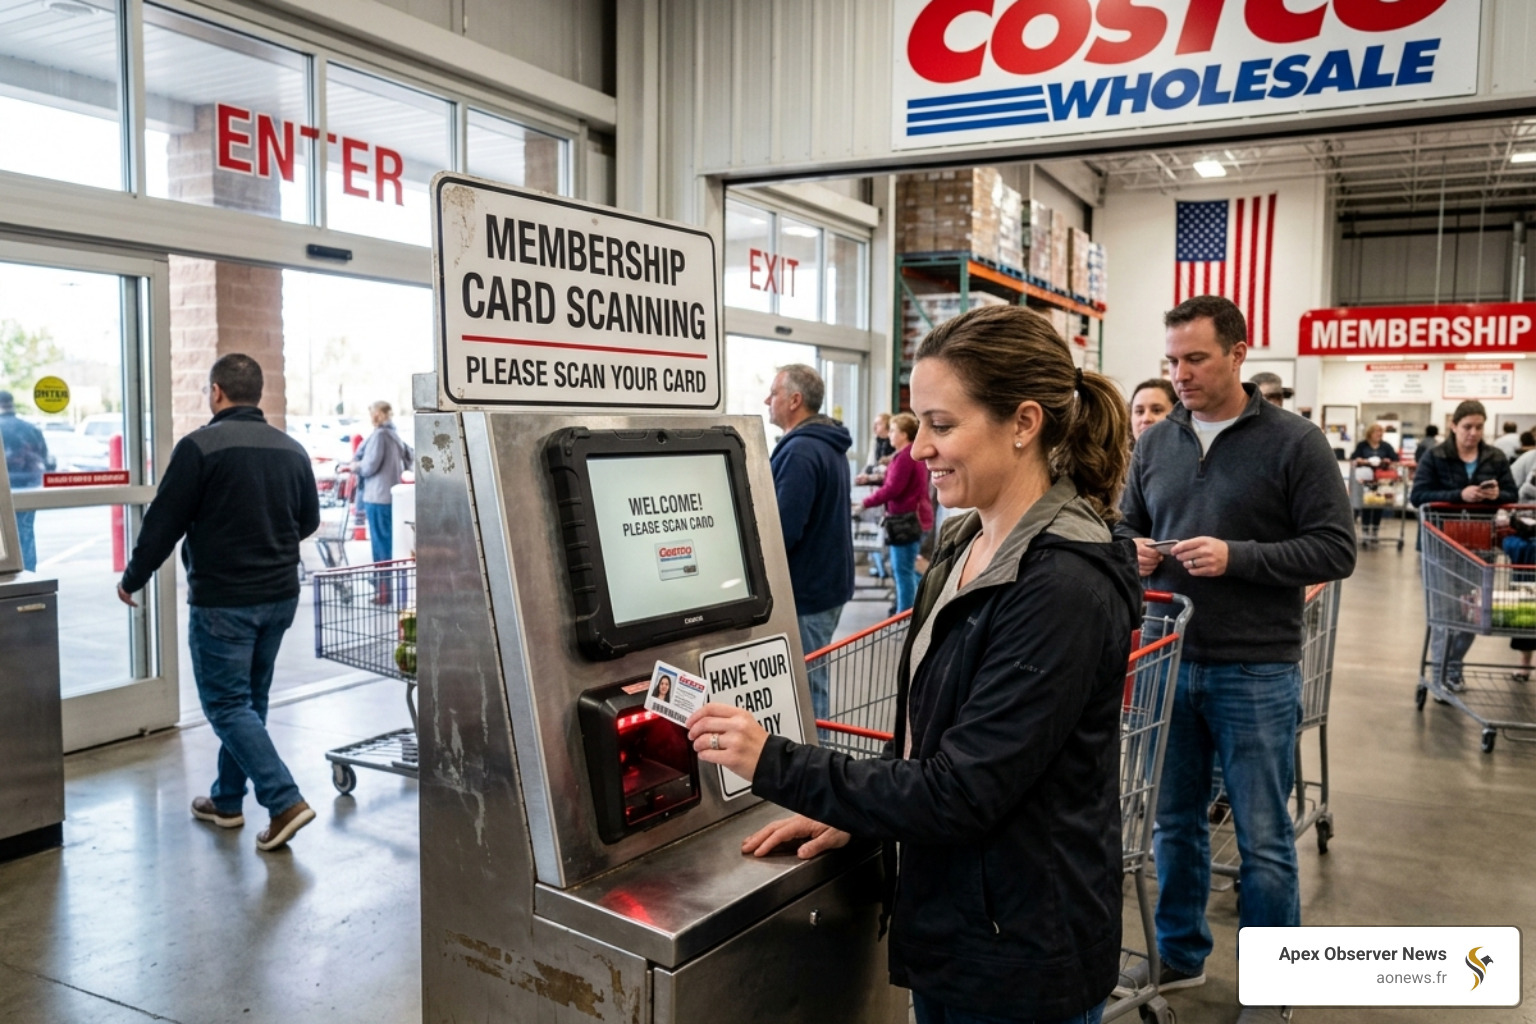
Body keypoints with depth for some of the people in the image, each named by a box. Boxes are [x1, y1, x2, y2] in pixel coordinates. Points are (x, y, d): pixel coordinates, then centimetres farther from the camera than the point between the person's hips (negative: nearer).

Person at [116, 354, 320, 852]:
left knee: (227, 704, 0)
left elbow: (163, 523, -10)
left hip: (222, 600, -6)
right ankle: (227, 800, 28)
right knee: (249, 700, 17)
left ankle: (285, 802, -9)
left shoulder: (200, 446, -12)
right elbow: (309, 521, 15)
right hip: (280, 596, 6)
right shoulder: (291, 449, 5)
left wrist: (132, 579, 5)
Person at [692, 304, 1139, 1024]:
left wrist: (775, 764, -22)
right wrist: (852, 811, 5)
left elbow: (965, 793, -25)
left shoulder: (1064, 587, -25)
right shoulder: (967, 545, 2)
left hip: (1020, 958, -8)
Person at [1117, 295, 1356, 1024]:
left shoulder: (1295, 443, -7)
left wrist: (1237, 557, -21)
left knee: (1263, 839, 8)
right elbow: (1127, 526, 15)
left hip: (1256, 673, -4)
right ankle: (1180, 954, 35)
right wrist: (1131, 550, -8)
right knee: (1174, 822, 17)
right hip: (1170, 662, 4)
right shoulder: (1155, 444, 6)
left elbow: (1335, 549, -9)